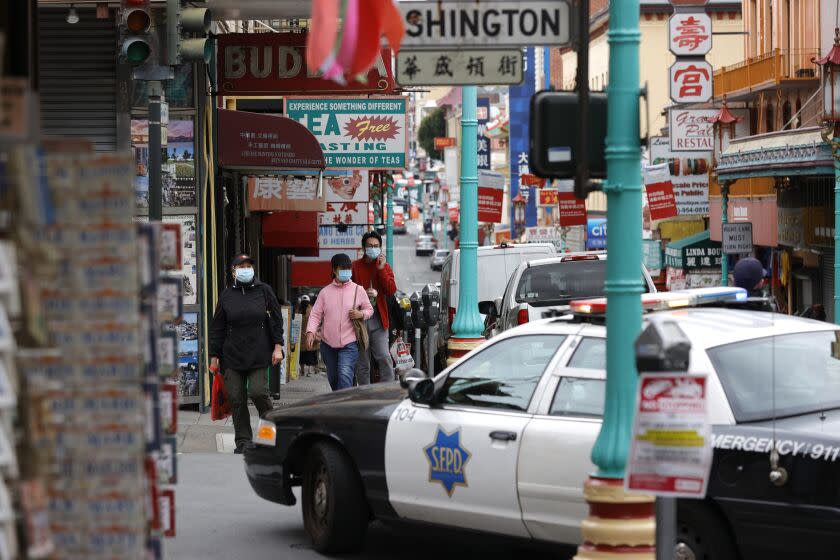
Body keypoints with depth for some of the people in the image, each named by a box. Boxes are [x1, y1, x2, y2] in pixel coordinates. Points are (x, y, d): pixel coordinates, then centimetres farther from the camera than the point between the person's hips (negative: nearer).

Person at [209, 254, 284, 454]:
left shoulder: (264, 291, 4)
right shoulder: (227, 295, 7)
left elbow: (276, 319, 6)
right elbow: (217, 328, 10)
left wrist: (277, 346, -2)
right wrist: (214, 355, 7)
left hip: (259, 355, -2)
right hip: (233, 356, 2)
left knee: (258, 392, -13)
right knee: (236, 399, 0)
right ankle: (242, 441, 8)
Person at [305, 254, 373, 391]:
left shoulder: (358, 290, 2)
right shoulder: (325, 292, 4)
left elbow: (369, 310, 13)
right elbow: (315, 314, 1)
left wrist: (361, 314, -10)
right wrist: (310, 331, -16)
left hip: (349, 344, -3)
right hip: (328, 344, 3)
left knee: (345, 375, -22)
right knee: (333, 378, 14)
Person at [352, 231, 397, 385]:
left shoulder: (385, 267, 8)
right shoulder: (354, 267, 4)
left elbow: (391, 291, -4)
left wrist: (381, 269, -10)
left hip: (379, 320, 0)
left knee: (384, 357, -11)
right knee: (362, 362, 5)